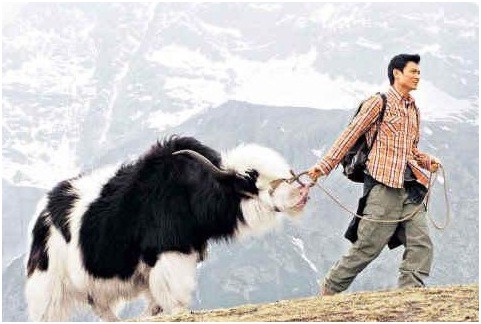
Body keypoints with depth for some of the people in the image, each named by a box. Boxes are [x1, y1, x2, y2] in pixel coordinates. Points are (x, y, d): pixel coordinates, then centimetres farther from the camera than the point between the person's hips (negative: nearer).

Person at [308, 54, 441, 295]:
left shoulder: (413, 110, 21)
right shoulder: (379, 103, 0)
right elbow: (350, 135, -3)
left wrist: (428, 162, 8)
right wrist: (324, 166, -8)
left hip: (411, 188, 7)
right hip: (384, 186, -7)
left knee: (421, 245, -7)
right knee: (367, 247, -3)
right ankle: (329, 290, 12)